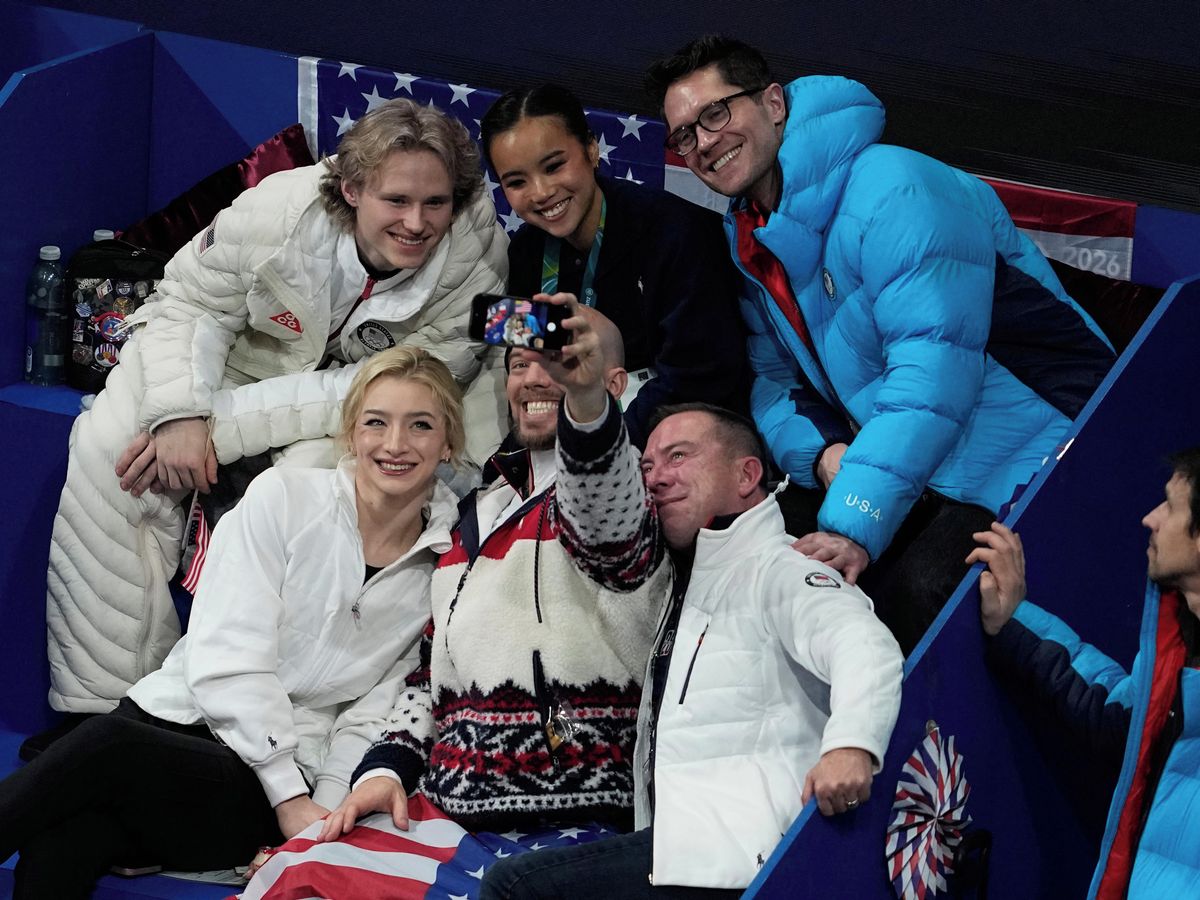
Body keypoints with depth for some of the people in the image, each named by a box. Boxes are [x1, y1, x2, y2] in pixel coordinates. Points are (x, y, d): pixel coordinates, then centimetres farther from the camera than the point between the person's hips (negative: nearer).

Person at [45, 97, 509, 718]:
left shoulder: (476, 260, -30)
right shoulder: (276, 211, -28)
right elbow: (190, 302, -12)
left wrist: (219, 425, -30)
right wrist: (181, 413, -31)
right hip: (245, 356, 1)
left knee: (314, 473, -35)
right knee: (109, 447, -21)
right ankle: (101, 701, -16)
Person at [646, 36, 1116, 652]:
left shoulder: (891, 190, -20)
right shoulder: (754, 243, 11)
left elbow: (933, 373, -27)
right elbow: (774, 382, 14)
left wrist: (856, 521, -32)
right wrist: (820, 451, -11)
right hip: (916, 474, 9)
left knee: (913, 599, -32)